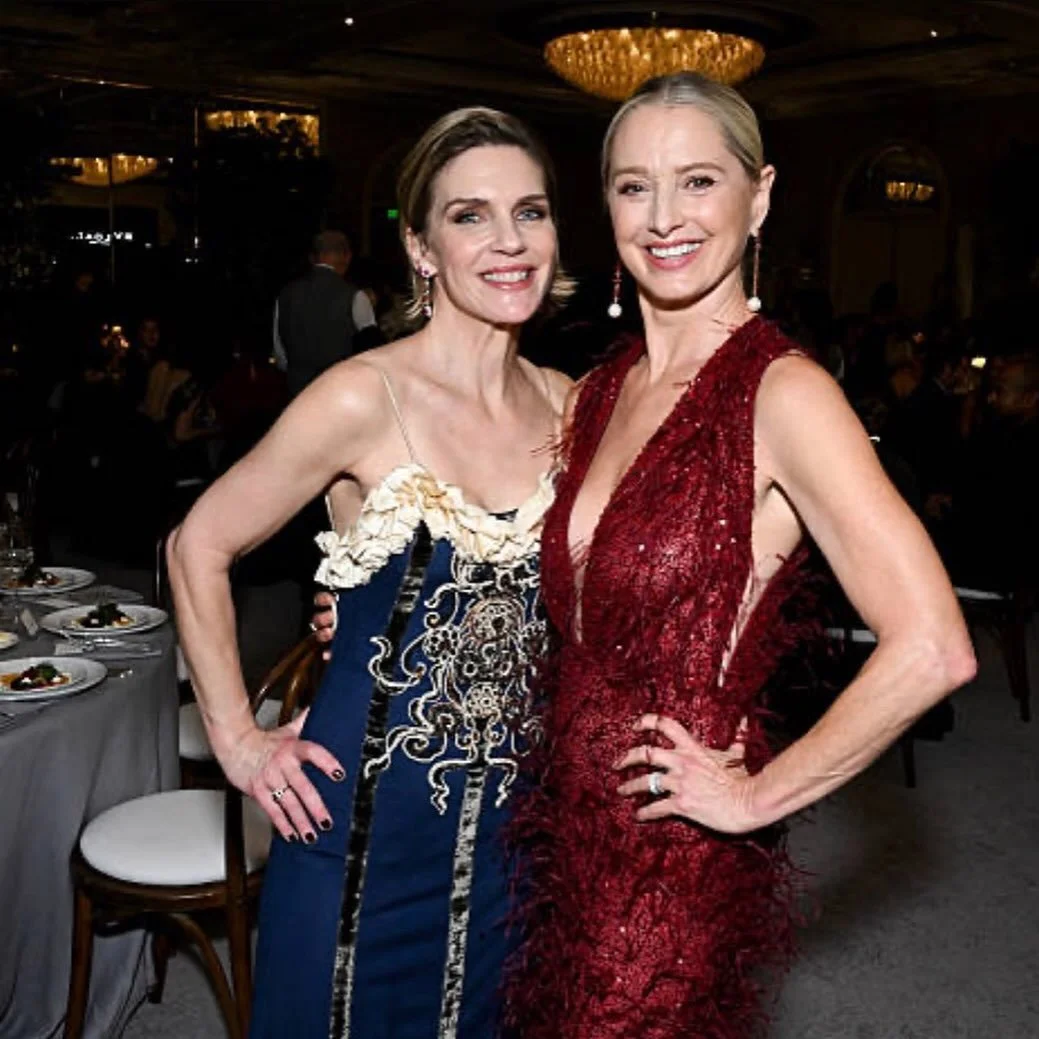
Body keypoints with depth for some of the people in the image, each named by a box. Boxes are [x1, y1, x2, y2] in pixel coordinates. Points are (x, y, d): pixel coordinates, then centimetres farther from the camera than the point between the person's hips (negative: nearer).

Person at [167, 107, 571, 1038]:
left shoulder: (571, 407, 0)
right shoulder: (365, 399, -16)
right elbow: (199, 548, -7)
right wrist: (236, 738, -6)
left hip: (513, 819, 5)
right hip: (368, 816, -4)